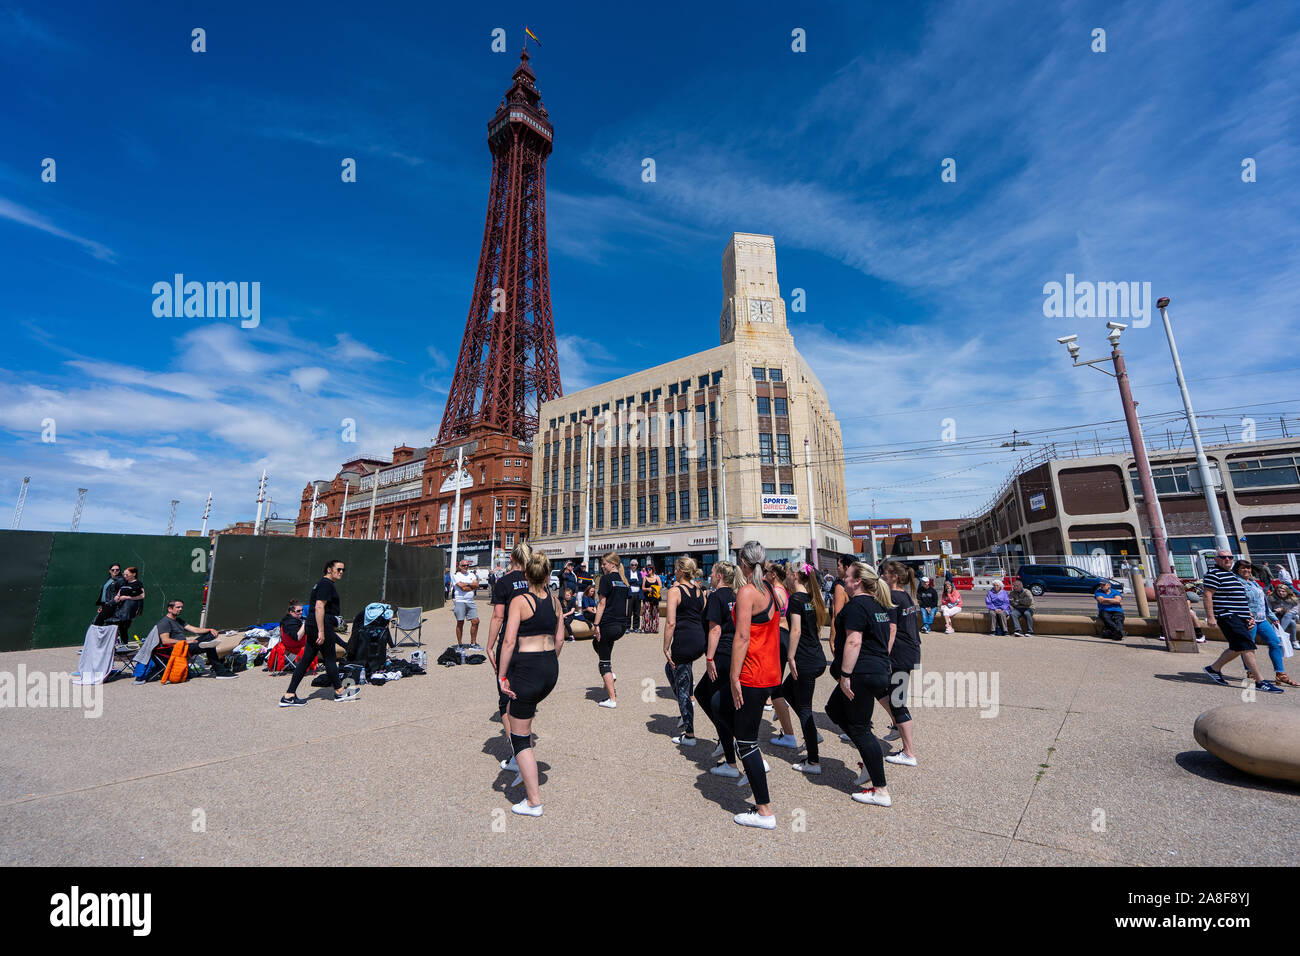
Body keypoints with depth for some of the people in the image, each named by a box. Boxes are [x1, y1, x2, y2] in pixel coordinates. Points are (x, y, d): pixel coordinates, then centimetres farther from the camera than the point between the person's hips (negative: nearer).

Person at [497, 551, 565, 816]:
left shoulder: (520, 601, -12)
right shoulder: (554, 600, 4)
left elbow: (509, 641, -16)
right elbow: (559, 639, 9)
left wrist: (502, 676, -8)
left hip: (527, 668, -7)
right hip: (551, 668, 7)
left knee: (519, 737, 8)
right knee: (514, 710, 32)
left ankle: (533, 801, 16)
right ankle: (525, 767, 34)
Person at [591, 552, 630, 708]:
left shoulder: (606, 578, -11)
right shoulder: (624, 580, 10)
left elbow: (602, 603, -14)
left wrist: (595, 625, -12)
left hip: (608, 624, -7)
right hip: (622, 626, 8)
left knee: (604, 662, 5)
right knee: (597, 643, 31)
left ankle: (612, 699, 6)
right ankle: (610, 673, 20)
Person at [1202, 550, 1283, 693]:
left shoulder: (1232, 575, 21)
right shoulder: (1213, 574, -9)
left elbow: (1240, 600, 26)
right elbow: (1207, 595, -17)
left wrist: (1249, 617, 19)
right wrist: (1210, 617, -22)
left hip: (1240, 617, 10)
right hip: (1227, 617, -10)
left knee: (1237, 648, 10)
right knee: (1247, 646, -12)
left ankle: (1214, 668, 22)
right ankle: (1260, 682, -10)